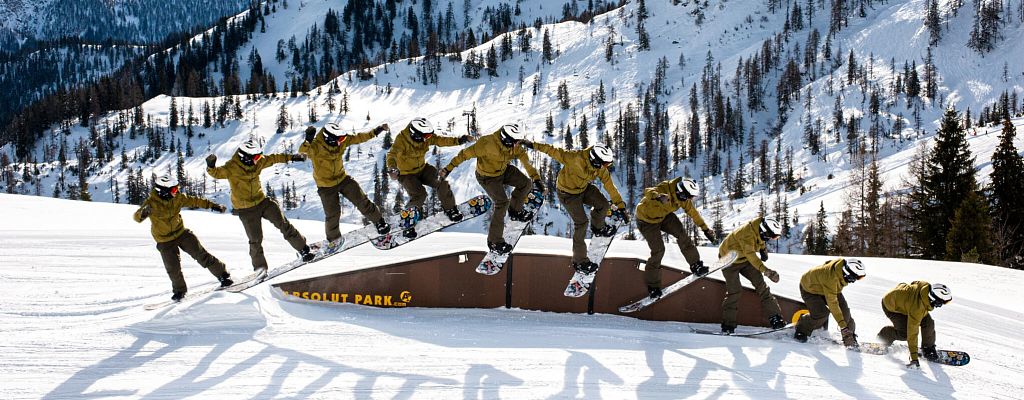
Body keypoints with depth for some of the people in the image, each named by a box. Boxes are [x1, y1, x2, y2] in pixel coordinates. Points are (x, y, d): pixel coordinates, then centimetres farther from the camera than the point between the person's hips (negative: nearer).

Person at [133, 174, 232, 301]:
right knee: (173, 268, -3)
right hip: (165, 241, -3)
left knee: (202, 255, 3)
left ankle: (222, 274, 16)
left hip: (181, 233, 3)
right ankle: (179, 290, 22)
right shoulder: (151, 202, -22)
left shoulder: (178, 198, -10)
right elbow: (137, 217, -29)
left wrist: (212, 205, 3)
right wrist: (143, 213, -53)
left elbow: (194, 201, 2)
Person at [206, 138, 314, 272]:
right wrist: (211, 167, -53)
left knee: (284, 225, 5)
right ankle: (260, 267, 14)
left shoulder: (258, 162, -1)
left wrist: (291, 157, 17)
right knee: (255, 240, -2)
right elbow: (217, 173, -31)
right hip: (246, 209, -5)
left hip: (262, 201, 5)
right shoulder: (232, 167, -19)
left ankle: (303, 248, 19)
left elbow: (273, 159, 13)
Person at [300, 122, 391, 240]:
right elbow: (303, 150, -45)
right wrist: (308, 141, -65)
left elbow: (358, 138, -2)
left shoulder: (342, 142, -11)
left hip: (342, 179, 4)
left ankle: (378, 221, 24)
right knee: (332, 214, 1)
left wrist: (376, 131, -5)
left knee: (362, 201, 3)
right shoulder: (315, 147, -28)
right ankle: (333, 239, 25)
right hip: (326, 185, -4)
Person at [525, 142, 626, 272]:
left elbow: (610, 186, -8)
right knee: (581, 222, -9)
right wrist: (534, 146, -32)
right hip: (568, 193, -6)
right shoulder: (576, 158, -39)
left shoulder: (602, 169, -19)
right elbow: (556, 152, -32)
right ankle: (579, 260, 4)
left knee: (603, 204, -10)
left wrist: (620, 205, -4)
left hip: (584, 188, 6)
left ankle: (597, 227, 26)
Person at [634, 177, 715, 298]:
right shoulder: (665, 189, -35)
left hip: (664, 216, 6)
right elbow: (648, 192, -53)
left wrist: (705, 228, 11)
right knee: (658, 250, -12)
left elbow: (693, 212, 5)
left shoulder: (684, 199, -11)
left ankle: (695, 265, -2)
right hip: (647, 219, -6)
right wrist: (658, 197, -75)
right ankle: (652, 286, 3)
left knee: (681, 233, -14)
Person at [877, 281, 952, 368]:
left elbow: (914, 283, -1)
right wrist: (914, 358, -38)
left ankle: (928, 348, 12)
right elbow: (912, 333, -40)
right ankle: (883, 336, 10)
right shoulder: (917, 309, -44)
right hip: (891, 307, -7)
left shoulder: (926, 286, -26)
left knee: (928, 322, -9)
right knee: (905, 333, -19)